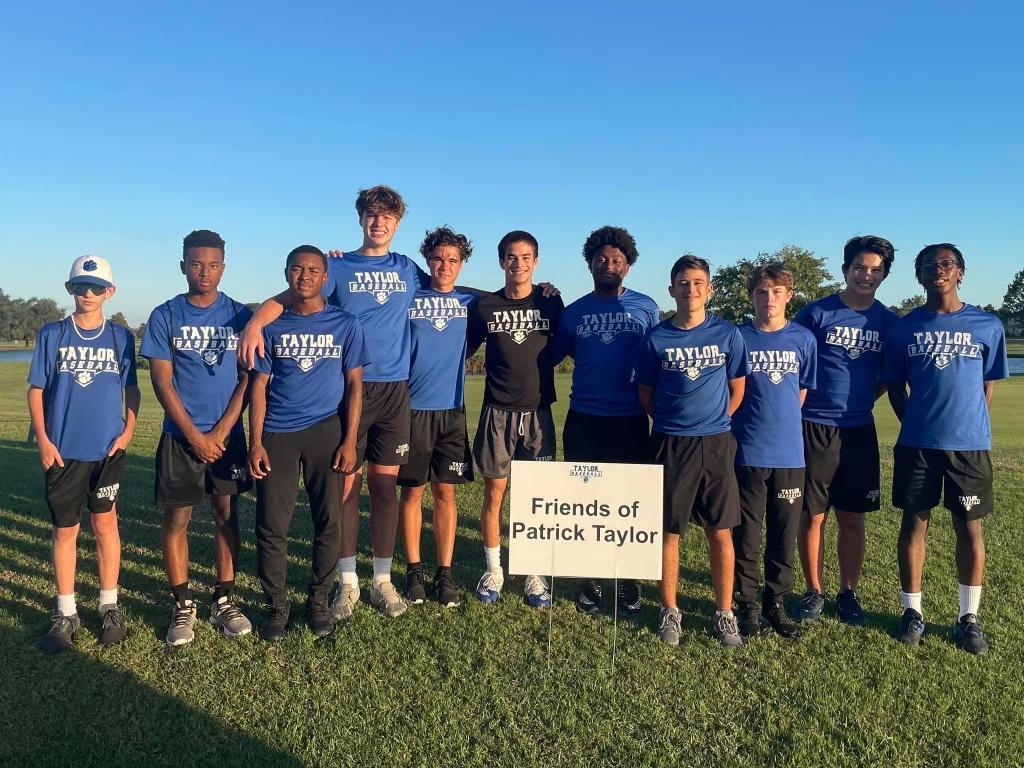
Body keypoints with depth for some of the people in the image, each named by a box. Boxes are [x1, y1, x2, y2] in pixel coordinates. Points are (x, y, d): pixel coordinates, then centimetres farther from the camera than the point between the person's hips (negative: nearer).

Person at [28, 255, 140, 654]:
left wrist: (128, 431, -4)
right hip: (62, 450, 0)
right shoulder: (51, 334, 1)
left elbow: (131, 389, 8)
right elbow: (36, 389, 3)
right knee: (65, 530, 7)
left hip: (107, 449, 0)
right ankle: (66, 614, 19)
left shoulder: (121, 336, 3)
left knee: (105, 524, 8)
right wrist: (43, 440, -5)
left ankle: (109, 607, 20)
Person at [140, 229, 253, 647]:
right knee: (176, 518, 4)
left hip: (228, 434, 1)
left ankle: (224, 600, 18)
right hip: (180, 435, -1)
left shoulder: (240, 315, 2)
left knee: (226, 515, 7)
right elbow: (161, 380, -4)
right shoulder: (164, 316, 0)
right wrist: (195, 436, -9)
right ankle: (182, 605, 17)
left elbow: (248, 378, 0)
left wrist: (221, 430, -9)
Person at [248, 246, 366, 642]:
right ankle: (276, 604, 18)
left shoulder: (345, 324, 3)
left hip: (326, 430, 0)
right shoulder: (271, 326, 6)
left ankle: (318, 600, 22)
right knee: (271, 526, 1)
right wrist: (255, 442, -3)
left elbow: (354, 384, 3)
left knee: (328, 522, 5)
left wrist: (350, 441, -4)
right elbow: (259, 385, 5)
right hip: (277, 433, 1)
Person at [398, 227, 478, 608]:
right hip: (412, 408, -1)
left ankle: (444, 573, 15)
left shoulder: (470, 302, 7)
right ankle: (414, 570, 18)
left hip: (452, 409, 1)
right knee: (412, 490, 5)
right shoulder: (408, 298, 3)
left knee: (445, 492, 5)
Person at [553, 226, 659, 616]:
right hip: (582, 420, 1)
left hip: (630, 421, -1)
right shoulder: (573, 312, 7)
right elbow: (551, 356, 11)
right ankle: (590, 580, 19)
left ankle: (629, 579, 20)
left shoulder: (645, 308, 4)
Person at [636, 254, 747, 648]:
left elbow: (737, 390, 8)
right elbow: (646, 394, 7)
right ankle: (669, 611, 20)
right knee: (669, 531, 6)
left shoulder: (727, 334, 1)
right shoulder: (656, 338, -1)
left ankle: (724, 613, 20)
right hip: (670, 445, 0)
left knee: (720, 532, 6)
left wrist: (714, 421, 5)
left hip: (716, 444, 1)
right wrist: (674, 421, 4)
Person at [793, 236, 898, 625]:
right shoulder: (815, 313, -5)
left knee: (853, 519, 10)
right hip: (814, 428, -3)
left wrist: (863, 400, 7)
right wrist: (798, 407, -2)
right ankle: (814, 591, 19)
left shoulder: (888, 321, 4)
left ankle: (848, 593, 24)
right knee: (812, 516, 4)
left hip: (859, 430, 3)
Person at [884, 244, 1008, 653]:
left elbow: (987, 386, 9)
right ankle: (913, 610, 19)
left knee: (970, 528, 6)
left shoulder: (988, 326, 2)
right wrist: (914, 424, 4)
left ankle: (969, 617, 20)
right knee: (914, 524, 6)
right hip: (916, 443, 0)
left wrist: (969, 427, 7)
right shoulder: (904, 328, 3)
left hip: (970, 443, 0)